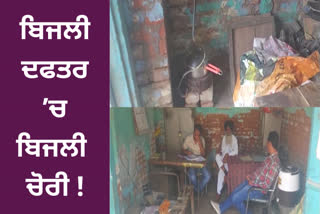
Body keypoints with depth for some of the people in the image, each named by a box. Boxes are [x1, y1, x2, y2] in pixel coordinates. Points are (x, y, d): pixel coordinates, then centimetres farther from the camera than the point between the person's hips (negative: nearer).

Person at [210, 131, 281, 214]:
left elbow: (267, 184, -27)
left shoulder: (274, 162, -29)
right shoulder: (270, 157, 2)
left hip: (258, 188, -9)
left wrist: (253, 183, -17)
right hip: (253, 181, 9)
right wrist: (251, 176, 6)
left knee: (235, 198, -9)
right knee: (235, 192, 13)